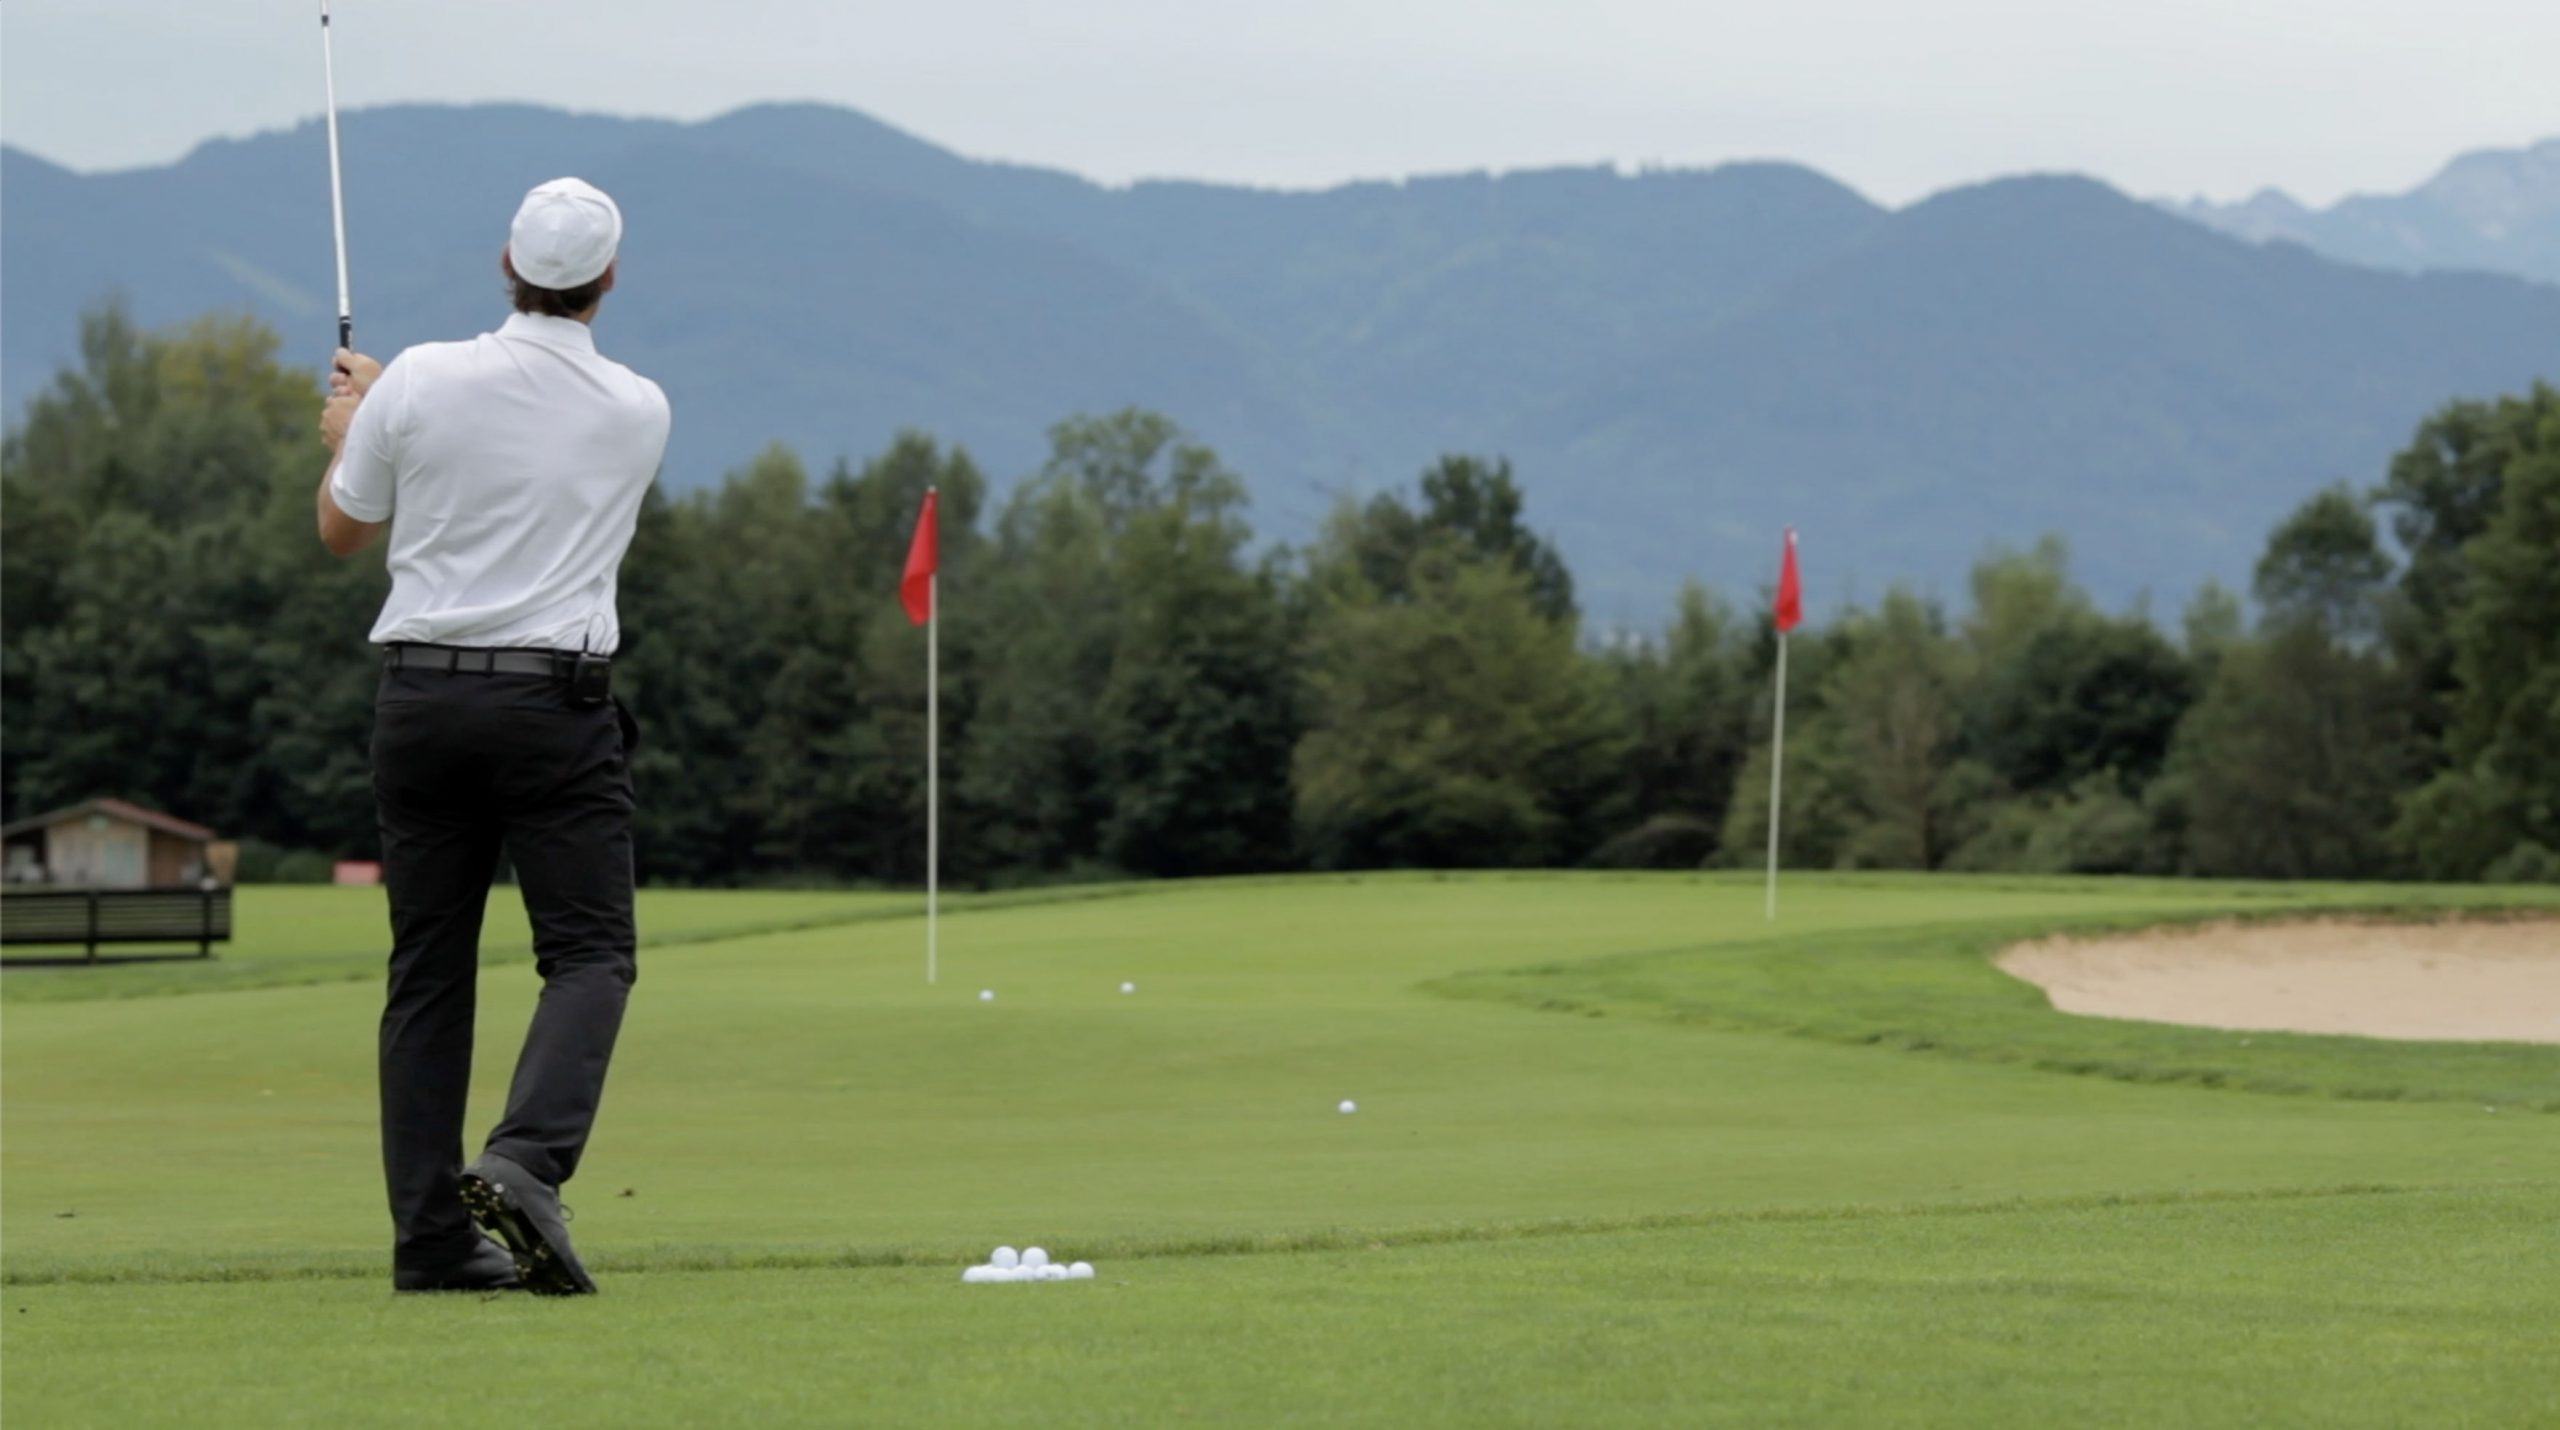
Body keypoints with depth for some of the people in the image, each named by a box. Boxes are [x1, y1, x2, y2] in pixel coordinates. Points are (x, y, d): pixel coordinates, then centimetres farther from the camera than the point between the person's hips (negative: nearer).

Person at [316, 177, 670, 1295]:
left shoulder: (418, 384, -3)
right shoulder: (639, 412, 0)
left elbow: (343, 529, 10)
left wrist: (350, 432, 31)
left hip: (422, 692, 2)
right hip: (556, 701, -2)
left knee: (428, 970, 7)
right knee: (590, 953, 0)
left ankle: (432, 1234, 4)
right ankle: (528, 1160, -25)